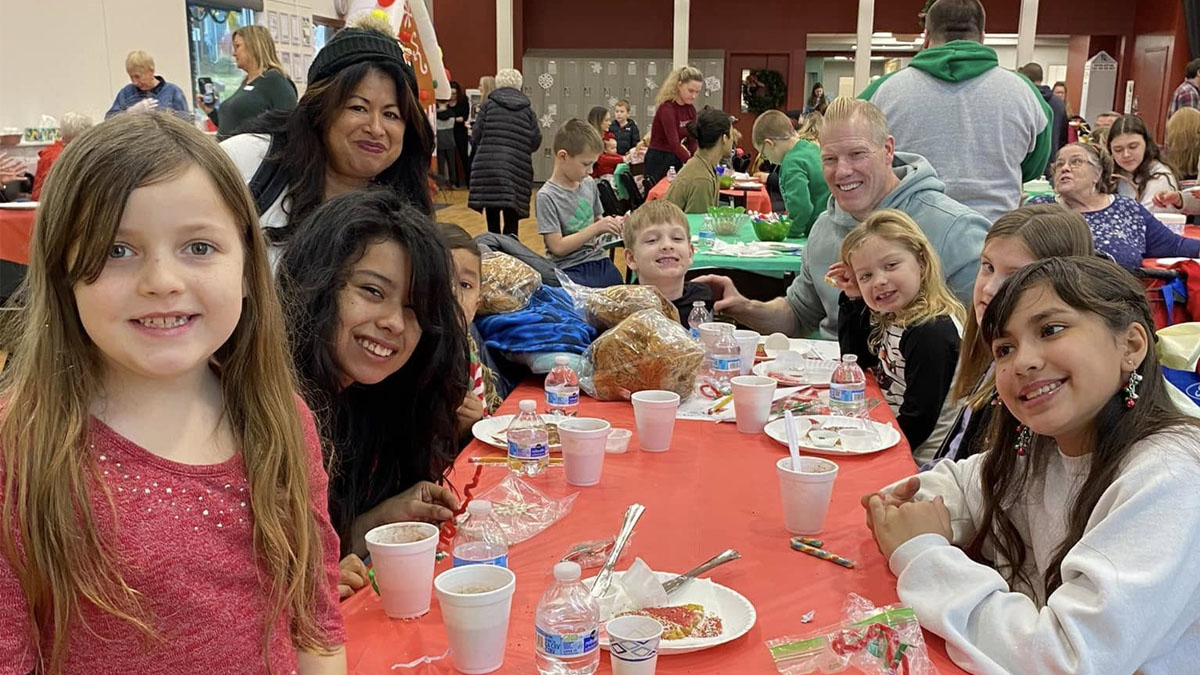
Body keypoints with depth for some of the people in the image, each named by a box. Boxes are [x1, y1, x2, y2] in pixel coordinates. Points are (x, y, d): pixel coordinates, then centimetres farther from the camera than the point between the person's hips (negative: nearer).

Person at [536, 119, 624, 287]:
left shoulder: (589, 184, 7)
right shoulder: (547, 196, -10)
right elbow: (557, 247, -14)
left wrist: (611, 224, -1)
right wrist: (597, 228, -16)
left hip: (598, 261, 6)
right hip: (568, 269, -6)